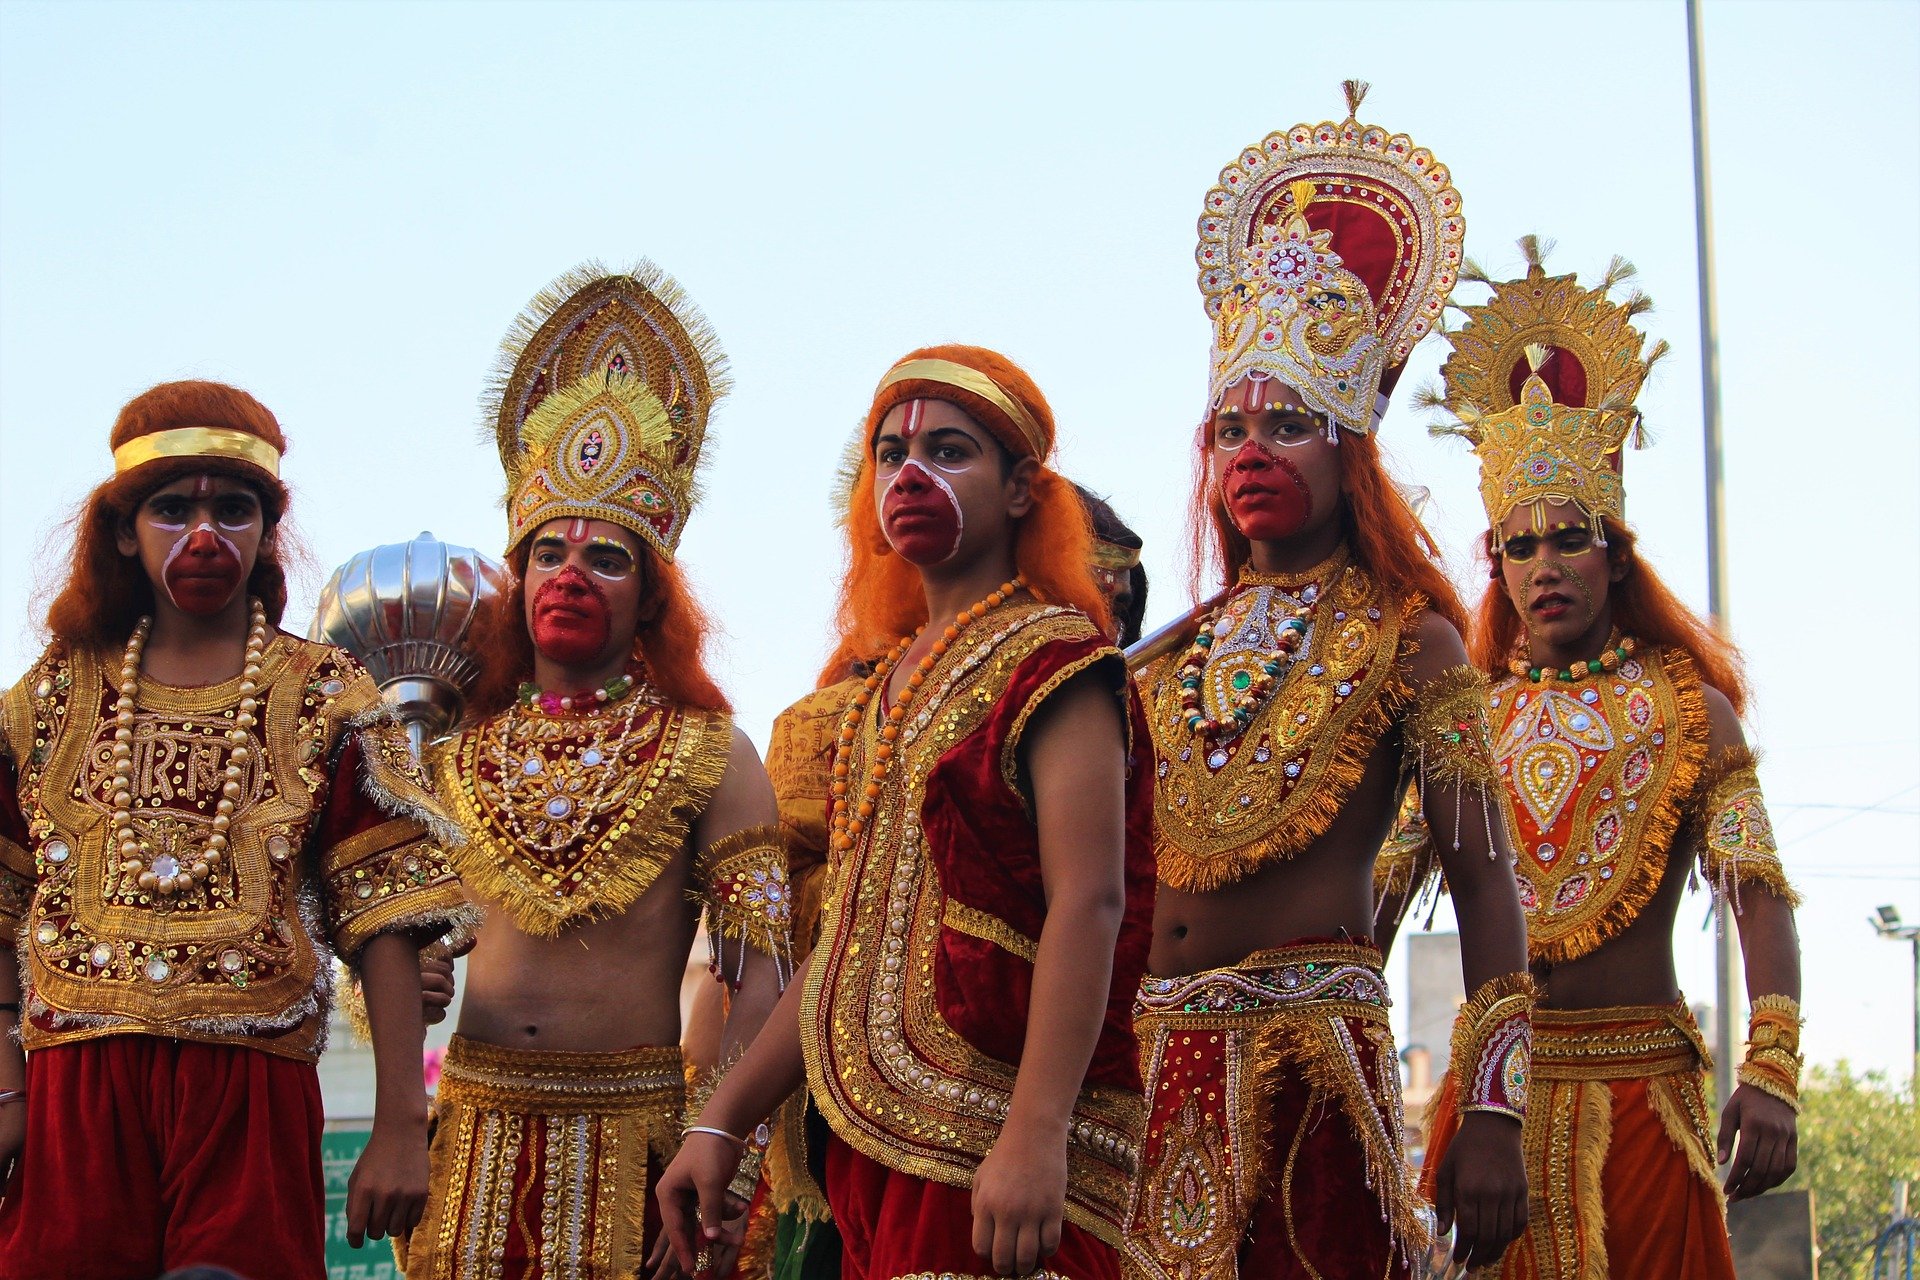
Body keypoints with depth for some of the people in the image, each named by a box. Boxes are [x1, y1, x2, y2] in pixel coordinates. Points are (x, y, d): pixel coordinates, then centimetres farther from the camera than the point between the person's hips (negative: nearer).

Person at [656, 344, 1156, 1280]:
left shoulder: (1050, 656, -6)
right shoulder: (884, 683, 17)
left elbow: (1088, 902, -17)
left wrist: (1038, 1134, -26)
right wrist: (723, 1122, 14)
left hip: (991, 1155, -7)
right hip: (872, 1146, 7)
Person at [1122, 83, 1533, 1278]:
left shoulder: (1406, 641, 3)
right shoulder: (1169, 657, 15)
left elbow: (1484, 881, -2)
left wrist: (1494, 1116, -11)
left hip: (1313, 1053, -4)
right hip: (1156, 1061, 4)